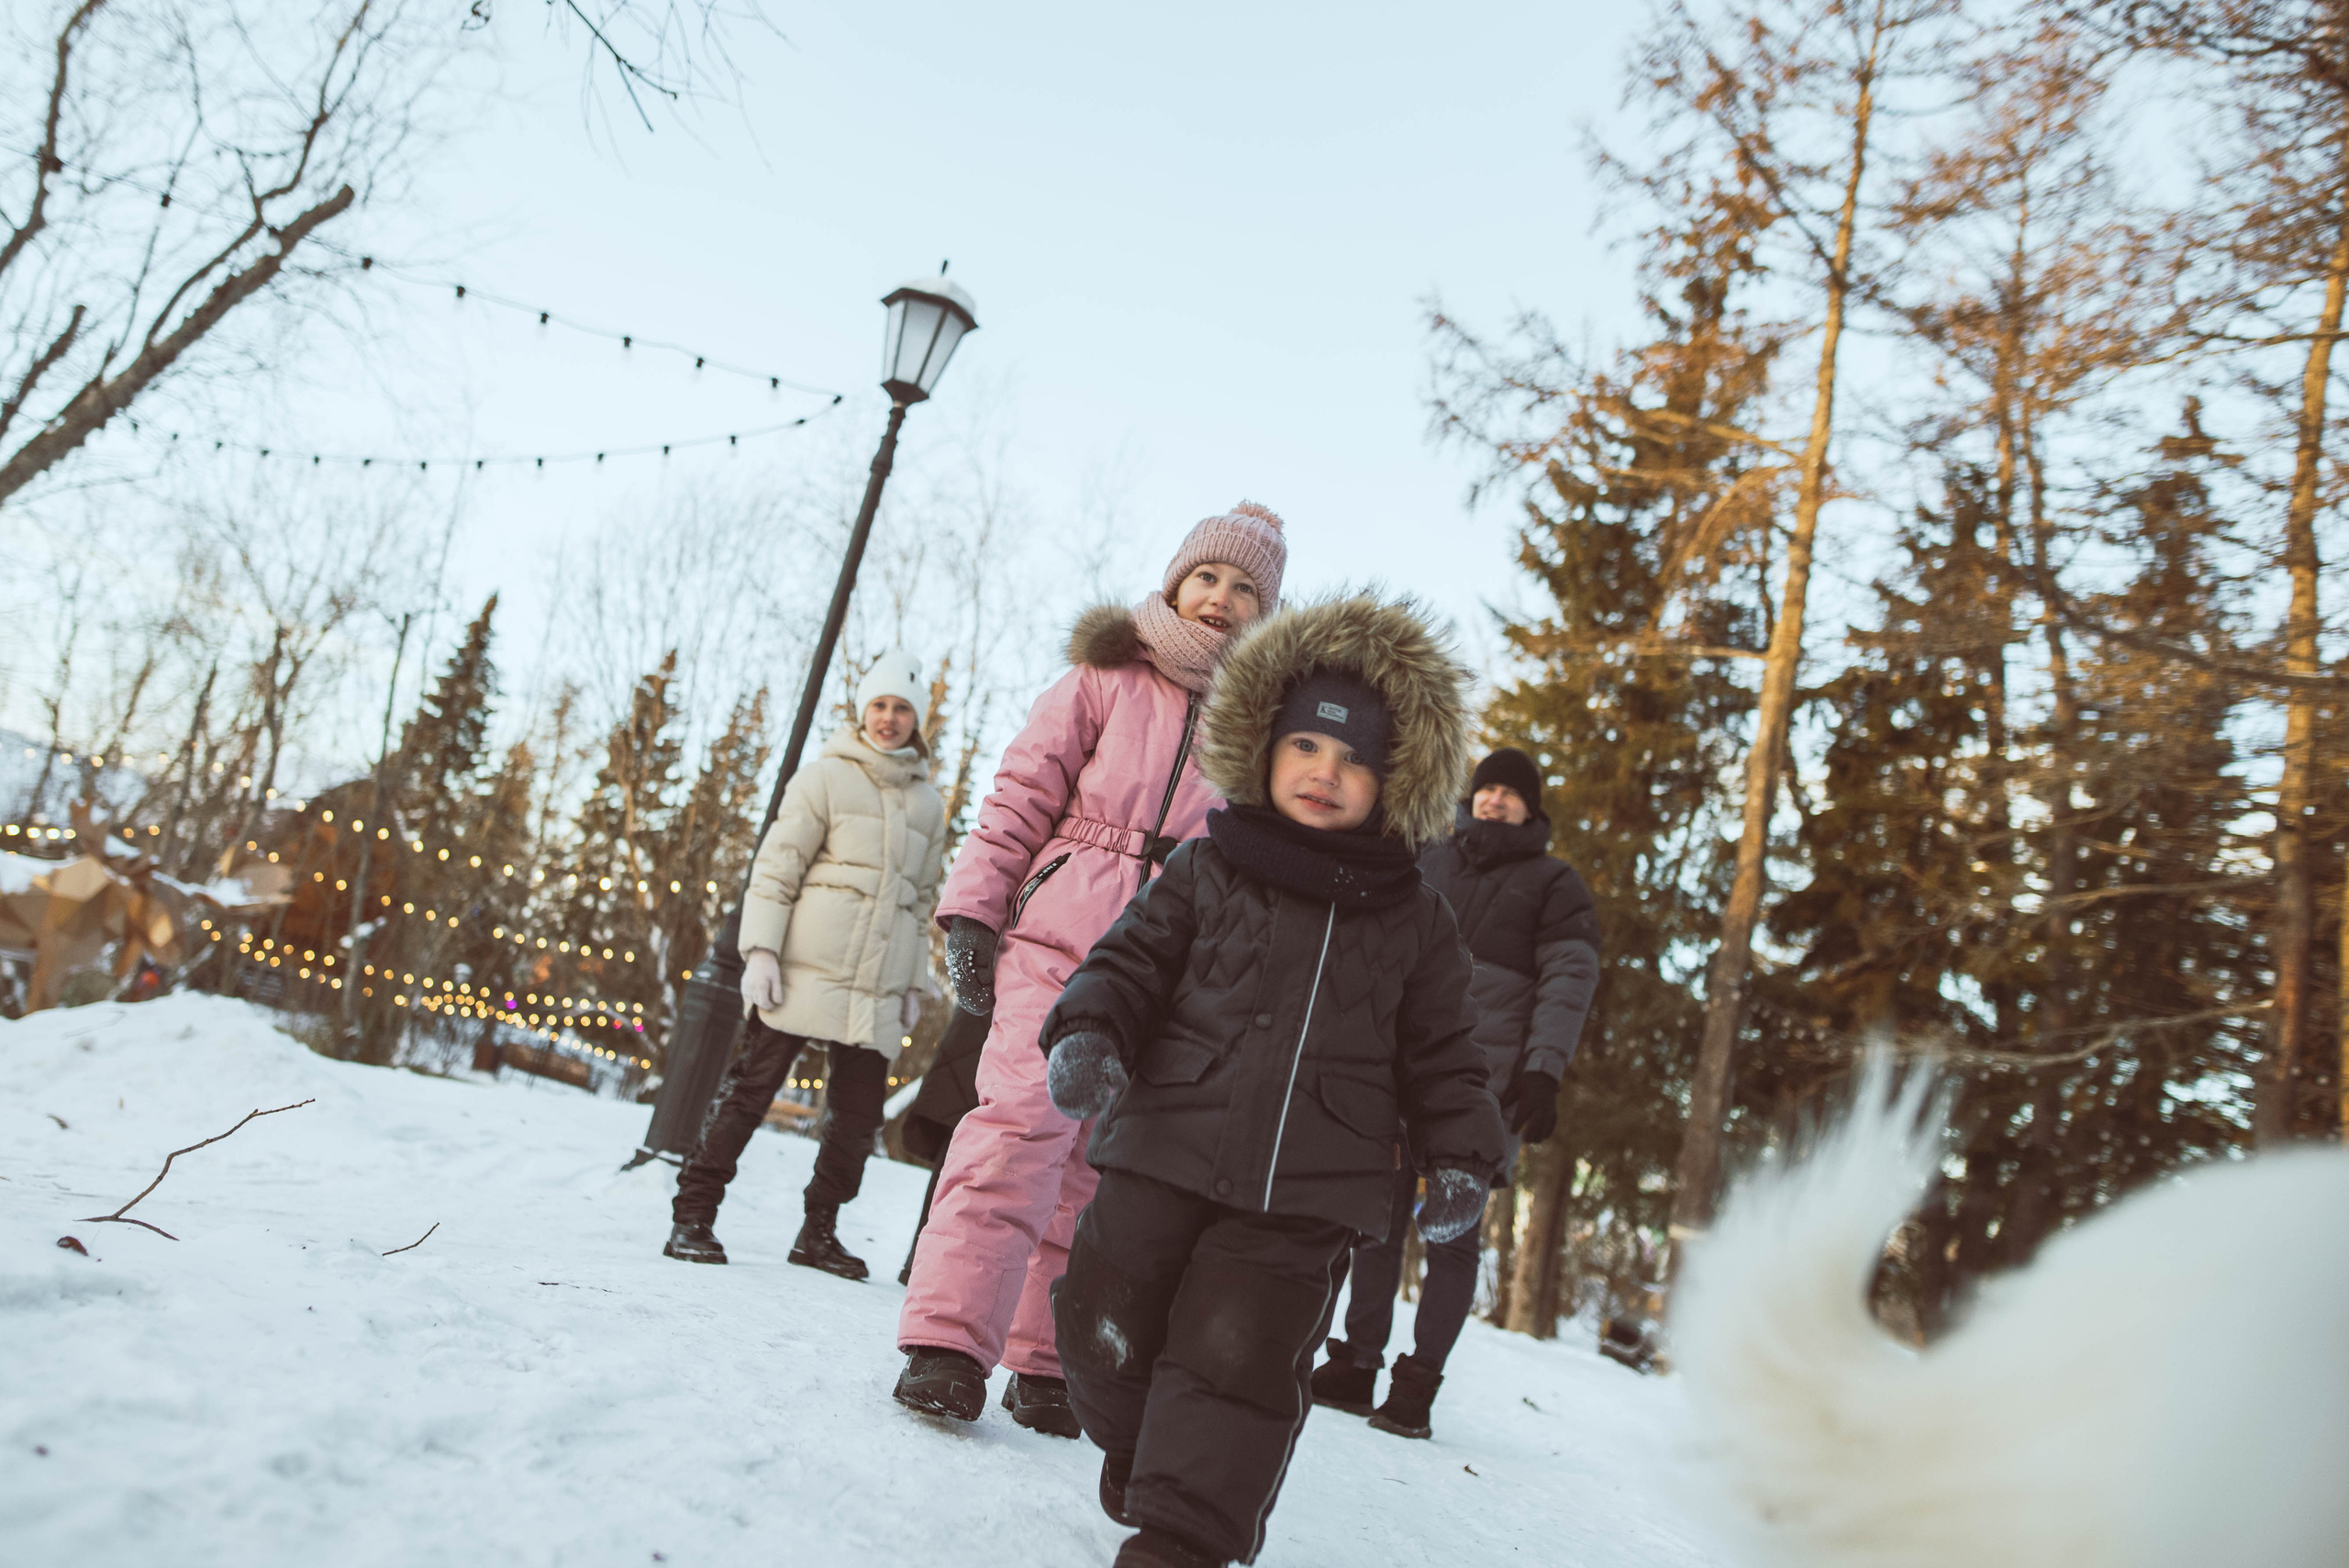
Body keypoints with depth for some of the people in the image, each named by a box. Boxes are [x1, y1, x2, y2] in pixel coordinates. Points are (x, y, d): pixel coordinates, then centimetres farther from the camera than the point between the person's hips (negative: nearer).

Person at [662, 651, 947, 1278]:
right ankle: (692, 1216, 8)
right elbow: (776, 868, -3)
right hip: (803, 970, -4)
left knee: (858, 1116, 4)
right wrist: (761, 949, -12)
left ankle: (818, 1231, 20)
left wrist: (914, 982, 18)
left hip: (876, 990, 4)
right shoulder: (825, 777, 1)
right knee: (750, 1091, -2)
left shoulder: (927, 803, 15)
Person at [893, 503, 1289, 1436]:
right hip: (1060, 936, -2)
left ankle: (1045, 1361, 11)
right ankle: (947, 1343, -10)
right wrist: (972, 913, -4)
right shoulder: (1106, 678, 7)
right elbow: (1023, 795, 4)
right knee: (1023, 1120, -14)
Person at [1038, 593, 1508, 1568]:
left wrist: (1460, 1157, 4)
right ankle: (1137, 1450, 37)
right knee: (1111, 1327, 6)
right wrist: (1089, 1032, -15)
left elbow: (1441, 1054, 15)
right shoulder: (1206, 869, 6)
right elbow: (1131, 959, 4)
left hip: (1307, 1194, 0)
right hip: (1165, 1152, 1)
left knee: (1240, 1351, -10)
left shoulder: (1415, 919, 10)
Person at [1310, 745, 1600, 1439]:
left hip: (1483, 1079, -3)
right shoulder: (1428, 864, 17)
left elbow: (1569, 978, -1)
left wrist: (1544, 1070, -13)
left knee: (1453, 1233, -1)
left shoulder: (1554, 883, 8)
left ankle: (1418, 1384, 6)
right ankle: (1355, 1367, 12)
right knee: (1379, 1218, 3)